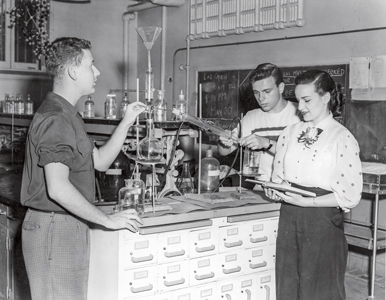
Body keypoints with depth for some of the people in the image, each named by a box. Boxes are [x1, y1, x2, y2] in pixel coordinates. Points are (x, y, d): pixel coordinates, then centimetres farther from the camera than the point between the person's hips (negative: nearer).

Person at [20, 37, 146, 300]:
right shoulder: (55, 119, -18)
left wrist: (126, 123, 9)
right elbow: (58, 188, -26)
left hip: (69, 228, 10)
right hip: (55, 228, -10)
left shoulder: (68, 116, 17)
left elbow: (99, 161, 18)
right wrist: (108, 220, -19)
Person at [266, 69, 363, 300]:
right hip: (289, 218, 5)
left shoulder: (343, 138, -8)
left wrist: (307, 202, -18)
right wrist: (279, 190, -8)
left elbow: (350, 196, -11)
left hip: (323, 222, -5)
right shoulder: (290, 133, 8)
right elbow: (277, 177, 15)